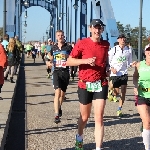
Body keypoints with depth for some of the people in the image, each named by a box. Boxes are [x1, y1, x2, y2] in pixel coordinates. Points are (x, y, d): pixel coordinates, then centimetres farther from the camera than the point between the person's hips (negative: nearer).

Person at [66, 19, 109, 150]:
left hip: (101, 84, 2)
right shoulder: (82, 43, -7)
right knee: (85, 117, 15)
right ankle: (79, 137, 44)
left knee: (99, 117, -6)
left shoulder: (106, 44, 5)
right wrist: (85, 61, -21)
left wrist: (107, 67, 2)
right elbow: (69, 62, -7)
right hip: (85, 84, -2)